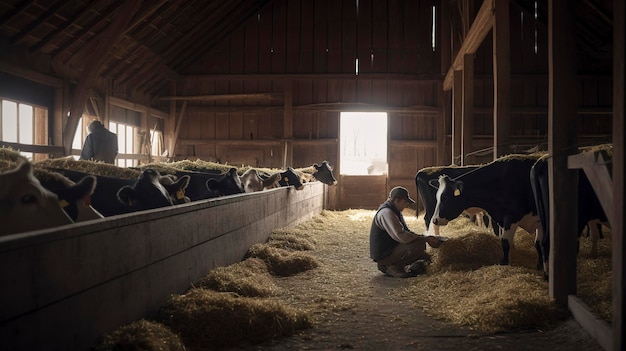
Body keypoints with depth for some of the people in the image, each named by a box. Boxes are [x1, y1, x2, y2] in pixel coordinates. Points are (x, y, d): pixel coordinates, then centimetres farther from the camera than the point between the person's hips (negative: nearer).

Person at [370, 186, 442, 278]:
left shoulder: (395, 211, 12)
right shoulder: (386, 213, -22)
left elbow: (406, 231, 17)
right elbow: (401, 236, -28)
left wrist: (426, 238, 3)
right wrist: (425, 239, -19)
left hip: (389, 248, 11)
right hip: (383, 255, -11)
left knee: (425, 256, 17)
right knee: (419, 244, -22)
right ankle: (394, 267, -12)